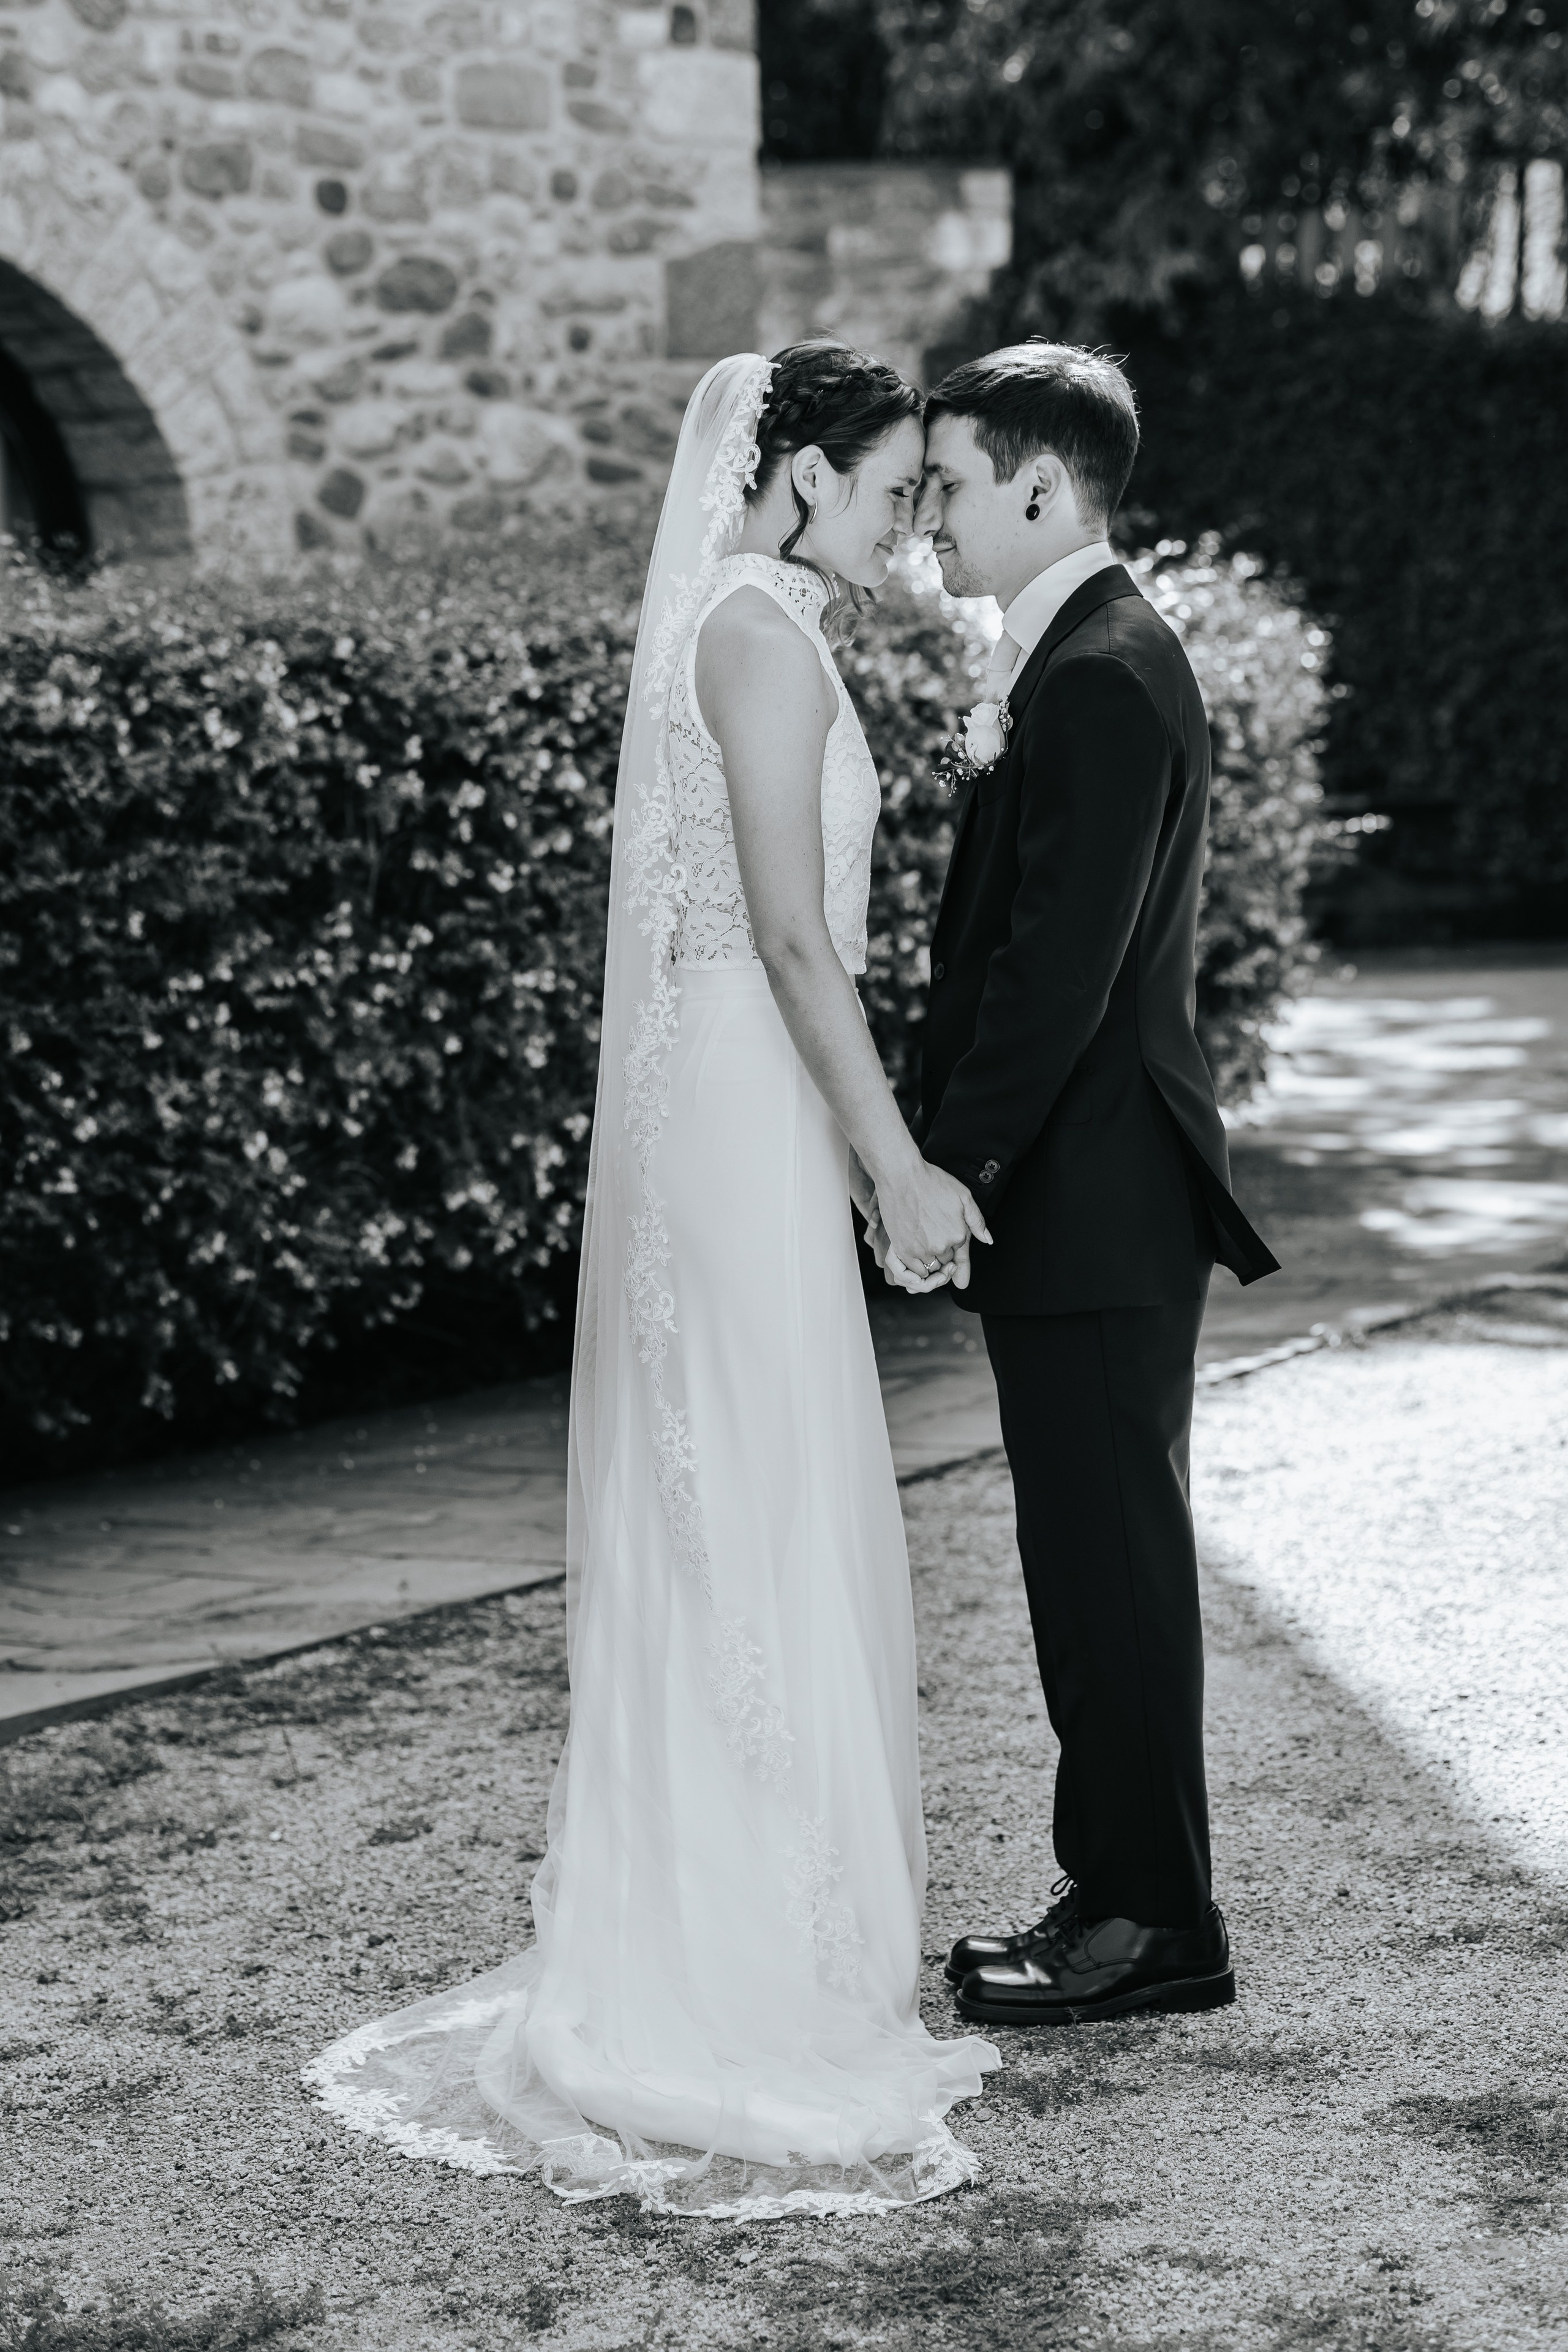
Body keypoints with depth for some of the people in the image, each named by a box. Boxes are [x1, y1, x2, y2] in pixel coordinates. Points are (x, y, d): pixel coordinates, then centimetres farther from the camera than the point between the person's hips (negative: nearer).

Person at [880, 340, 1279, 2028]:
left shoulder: (1100, 678, -16)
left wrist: (950, 1168, -18)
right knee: (1090, 1557, 14)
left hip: (1090, 1202, -10)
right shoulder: (1078, 659, 16)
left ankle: (1155, 1921, 8)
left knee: (1111, 1558, -2)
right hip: (1077, 1198, 10)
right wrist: (956, 1156, 16)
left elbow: (1061, 966, -22)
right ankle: (1116, 1890, 23)